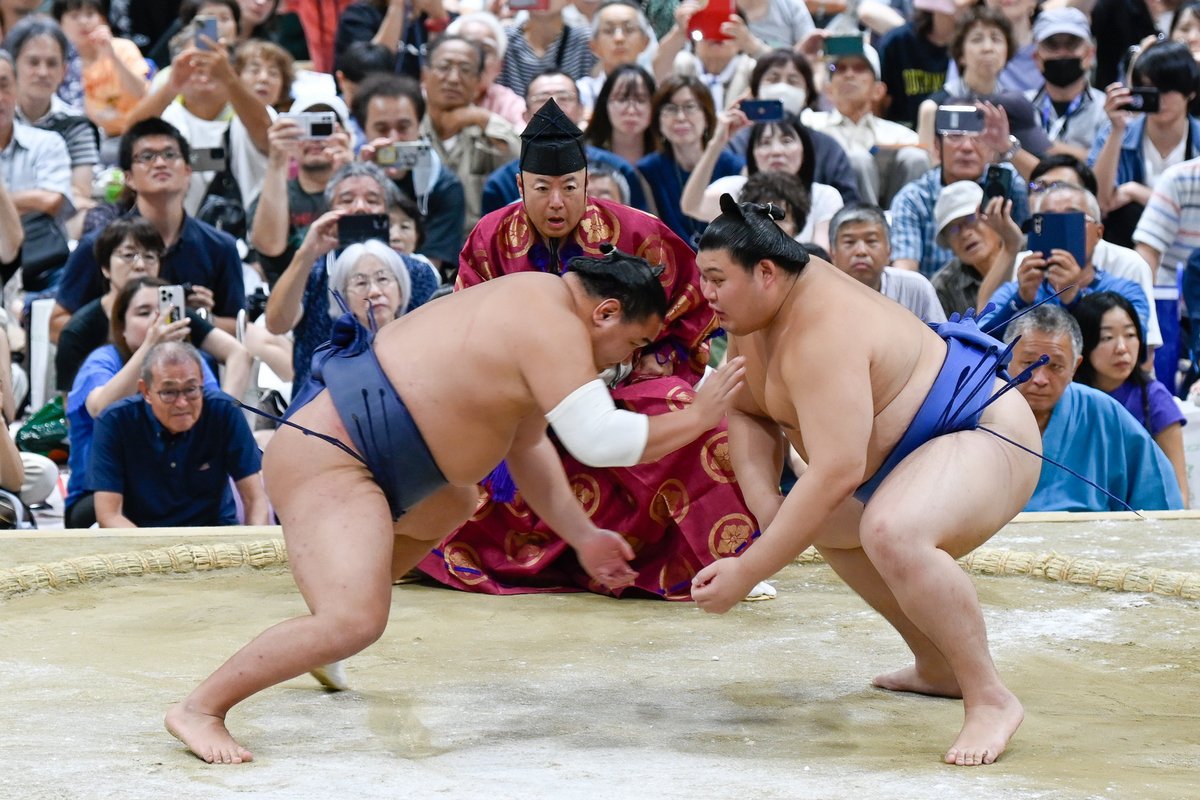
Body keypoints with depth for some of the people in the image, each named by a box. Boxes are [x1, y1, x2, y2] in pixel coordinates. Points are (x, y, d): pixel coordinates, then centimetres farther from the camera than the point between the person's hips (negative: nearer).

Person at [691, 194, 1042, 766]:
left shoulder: (821, 333, -30)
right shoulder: (758, 307, 0)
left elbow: (837, 472, -35)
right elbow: (746, 412, 8)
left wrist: (746, 573, -33)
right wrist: (765, 507, -11)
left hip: (985, 439, -12)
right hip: (917, 446, 12)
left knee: (890, 535, -37)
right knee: (819, 521, 26)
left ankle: (990, 698, -25)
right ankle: (938, 669, 29)